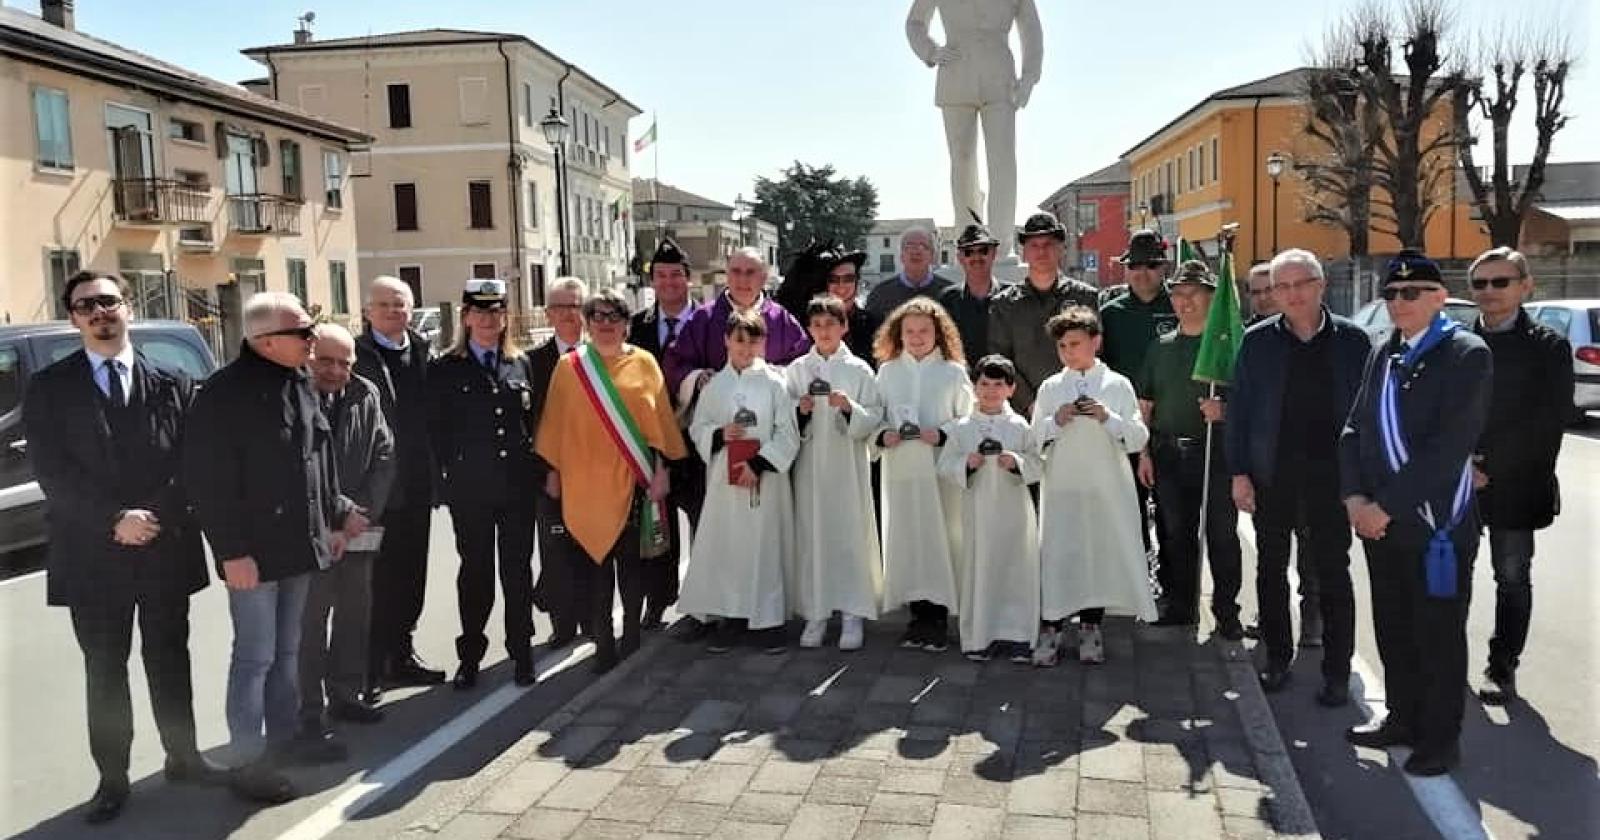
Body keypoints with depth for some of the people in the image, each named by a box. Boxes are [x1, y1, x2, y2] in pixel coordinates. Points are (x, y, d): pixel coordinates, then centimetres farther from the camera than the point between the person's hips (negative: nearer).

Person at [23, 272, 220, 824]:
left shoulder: (172, 385, 5)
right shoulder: (49, 388, 1)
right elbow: (52, 471, -7)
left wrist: (155, 517, -14)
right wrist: (115, 520, -16)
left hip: (166, 549, 1)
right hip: (93, 556, -1)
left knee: (170, 661, 13)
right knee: (104, 671, 8)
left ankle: (182, 757, 28)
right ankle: (112, 778, 21)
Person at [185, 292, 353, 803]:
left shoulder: (300, 384, 9)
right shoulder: (225, 392, -16)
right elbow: (209, 480, -18)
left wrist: (333, 521, 16)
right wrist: (232, 551, -19)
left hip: (299, 544, 8)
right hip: (254, 550, -7)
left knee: (286, 651, 17)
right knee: (255, 657, 0)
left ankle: (283, 739, 30)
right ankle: (247, 762, 11)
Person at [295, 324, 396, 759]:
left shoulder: (364, 395, 3)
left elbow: (384, 456, 5)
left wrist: (364, 510, -6)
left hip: (357, 528, 6)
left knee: (356, 616, 16)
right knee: (310, 626, -4)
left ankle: (345, 695, 32)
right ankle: (310, 722, 3)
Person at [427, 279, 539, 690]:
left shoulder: (521, 364, 9)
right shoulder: (445, 369, 1)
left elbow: (533, 422, 11)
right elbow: (438, 431, 0)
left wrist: (534, 469, 4)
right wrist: (448, 480, -5)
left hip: (518, 485, 2)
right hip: (470, 489, -2)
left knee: (518, 568, 8)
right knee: (475, 570, 7)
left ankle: (521, 652, 19)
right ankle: (470, 656, 19)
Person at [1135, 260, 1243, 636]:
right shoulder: (1161, 347, 11)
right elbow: (1145, 404, 12)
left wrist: (1225, 410, -18)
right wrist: (1144, 452, 5)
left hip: (1217, 451, -3)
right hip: (1168, 453, 3)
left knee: (1222, 534, 0)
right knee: (1174, 534, 9)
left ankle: (1226, 610, 10)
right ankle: (1179, 604, 21)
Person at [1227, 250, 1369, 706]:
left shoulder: (1352, 340, 0)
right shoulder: (1258, 341, 1)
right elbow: (1239, 409, 2)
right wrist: (1239, 473, -4)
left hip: (1331, 476, -1)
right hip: (1271, 478, 1)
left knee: (1333, 574, 4)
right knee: (1271, 570, 11)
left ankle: (1337, 672, 14)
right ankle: (1277, 659, 26)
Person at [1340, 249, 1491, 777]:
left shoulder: (1467, 354, -9)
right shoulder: (1383, 353, 10)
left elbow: (1449, 447, -17)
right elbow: (1355, 429, 9)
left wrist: (1386, 506, -17)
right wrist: (1355, 497, -5)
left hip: (1437, 525, -6)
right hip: (1381, 522, 6)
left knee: (1438, 636, 7)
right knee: (1393, 630, 17)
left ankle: (1440, 738, 22)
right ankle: (1403, 718, 34)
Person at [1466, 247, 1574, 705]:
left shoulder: (1549, 348, -2)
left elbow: (1547, 422, -9)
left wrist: (1489, 465, -15)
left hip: (1515, 486, -2)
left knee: (1513, 578, 6)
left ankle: (1502, 668, 18)